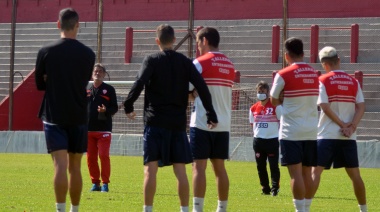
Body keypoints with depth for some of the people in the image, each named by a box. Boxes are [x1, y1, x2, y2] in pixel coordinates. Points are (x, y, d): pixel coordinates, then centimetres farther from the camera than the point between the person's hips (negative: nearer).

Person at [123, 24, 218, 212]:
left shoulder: (152, 60, -1)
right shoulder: (185, 62, 8)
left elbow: (139, 83, -16)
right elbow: (202, 88, 2)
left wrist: (128, 105, -6)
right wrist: (211, 115, 6)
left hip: (155, 121, -3)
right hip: (178, 123, 3)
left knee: (150, 169, -4)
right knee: (180, 170, 6)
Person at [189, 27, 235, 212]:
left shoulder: (199, 63, -7)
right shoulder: (230, 65, 12)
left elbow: (188, 91, -8)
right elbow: (218, 91, 14)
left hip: (202, 123, -6)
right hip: (223, 124, 6)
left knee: (199, 167, -5)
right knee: (219, 167, 9)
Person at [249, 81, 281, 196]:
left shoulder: (275, 106, -5)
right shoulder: (253, 108, 8)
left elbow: (281, 122, -2)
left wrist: (280, 137, -5)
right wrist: (257, 134, 10)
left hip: (272, 140, -5)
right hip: (258, 140, 5)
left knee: (273, 165, -4)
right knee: (261, 166, 8)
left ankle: (275, 188, 3)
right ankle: (265, 188, 17)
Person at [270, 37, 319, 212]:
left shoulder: (283, 75, -8)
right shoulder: (315, 75, 8)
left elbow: (274, 101, 3)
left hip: (291, 131, -5)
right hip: (311, 131, 5)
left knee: (296, 173, -6)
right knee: (307, 172, 9)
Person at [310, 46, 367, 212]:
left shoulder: (323, 81, -4)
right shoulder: (353, 82, 7)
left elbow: (325, 107, -11)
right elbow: (361, 107, -1)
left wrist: (343, 125, -8)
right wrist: (351, 127, -9)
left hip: (327, 135, -3)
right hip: (348, 136, 3)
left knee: (316, 171, -3)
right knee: (354, 174, 11)